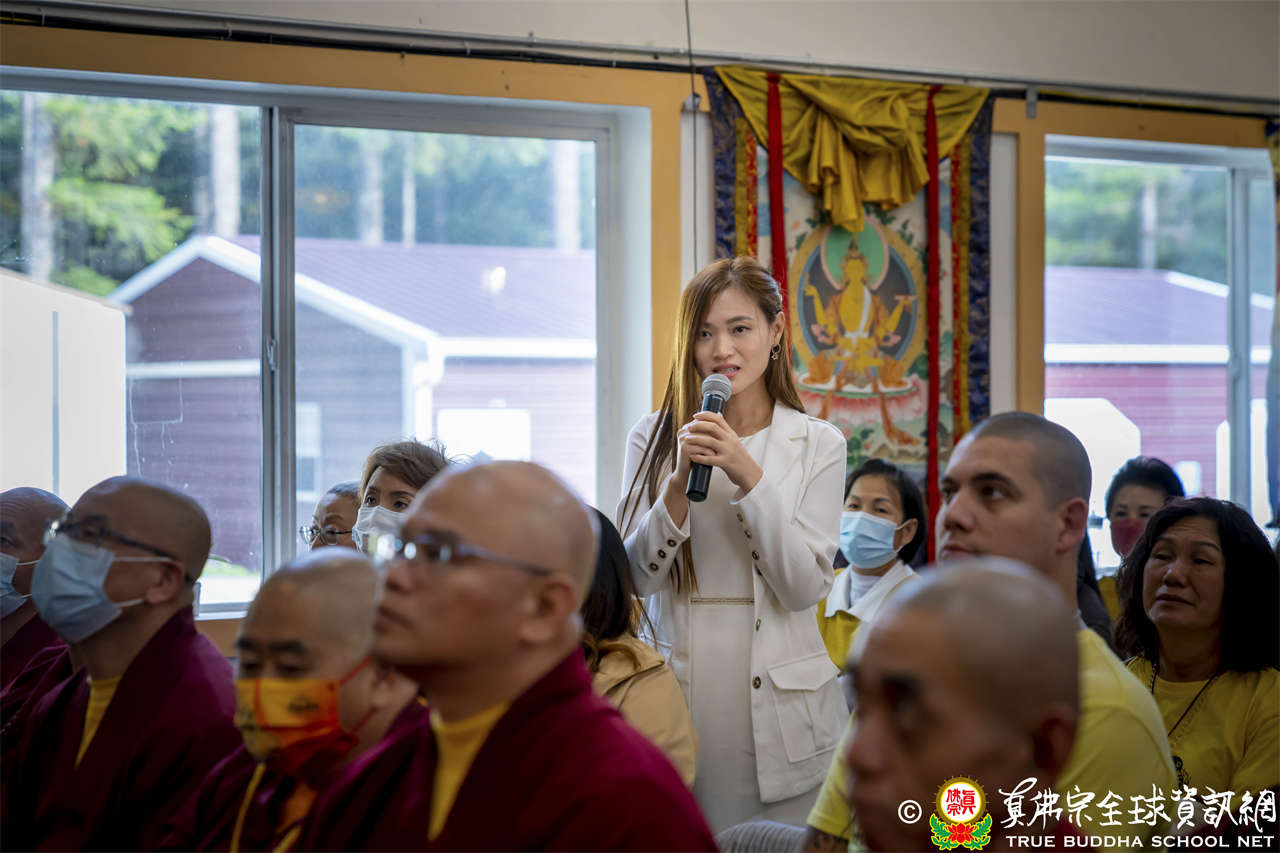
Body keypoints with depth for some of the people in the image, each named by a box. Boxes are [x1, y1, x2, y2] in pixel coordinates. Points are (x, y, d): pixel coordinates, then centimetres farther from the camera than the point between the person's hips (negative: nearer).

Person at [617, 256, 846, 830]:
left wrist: (749, 477, -19)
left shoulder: (818, 445, 0)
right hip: (676, 698, 1)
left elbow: (804, 588, -9)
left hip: (777, 710, -1)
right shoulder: (653, 439, 4)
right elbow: (638, 578, -3)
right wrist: (680, 484, -17)